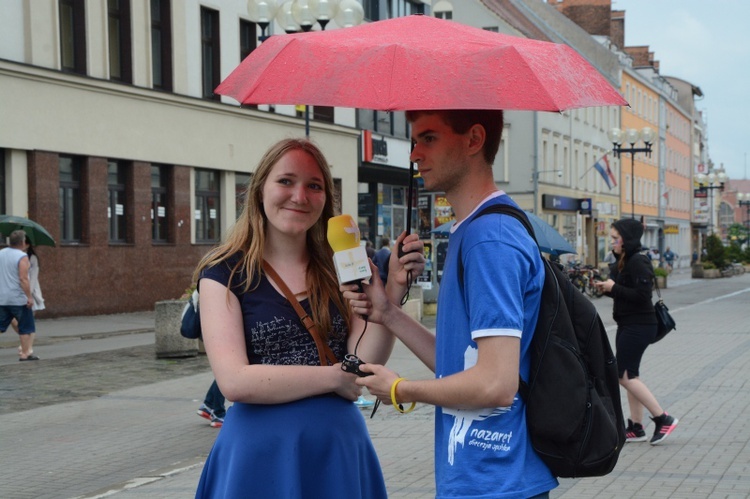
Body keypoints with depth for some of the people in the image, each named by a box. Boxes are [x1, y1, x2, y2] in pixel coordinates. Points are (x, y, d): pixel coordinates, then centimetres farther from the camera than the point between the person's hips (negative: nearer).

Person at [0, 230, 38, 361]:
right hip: (18, 299, -6)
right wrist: (29, 297, -17)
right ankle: (25, 353, 7)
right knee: (26, 328, 6)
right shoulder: (22, 257, -13)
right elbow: (23, 279, -20)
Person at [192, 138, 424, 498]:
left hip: (339, 446, 3)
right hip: (261, 451, -3)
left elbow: (364, 361, -6)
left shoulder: (338, 269, 4)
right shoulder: (224, 273, -6)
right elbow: (235, 382, -16)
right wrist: (333, 378, -11)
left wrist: (394, 289, -18)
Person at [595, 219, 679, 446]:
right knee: (630, 375, 11)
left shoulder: (638, 263, -16)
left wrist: (614, 288, -18)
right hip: (627, 325, 10)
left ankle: (663, 419, -5)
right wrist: (607, 288, 2)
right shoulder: (622, 262, 13)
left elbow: (642, 295, -23)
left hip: (639, 327, -10)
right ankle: (636, 428, 16)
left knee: (624, 375, -10)